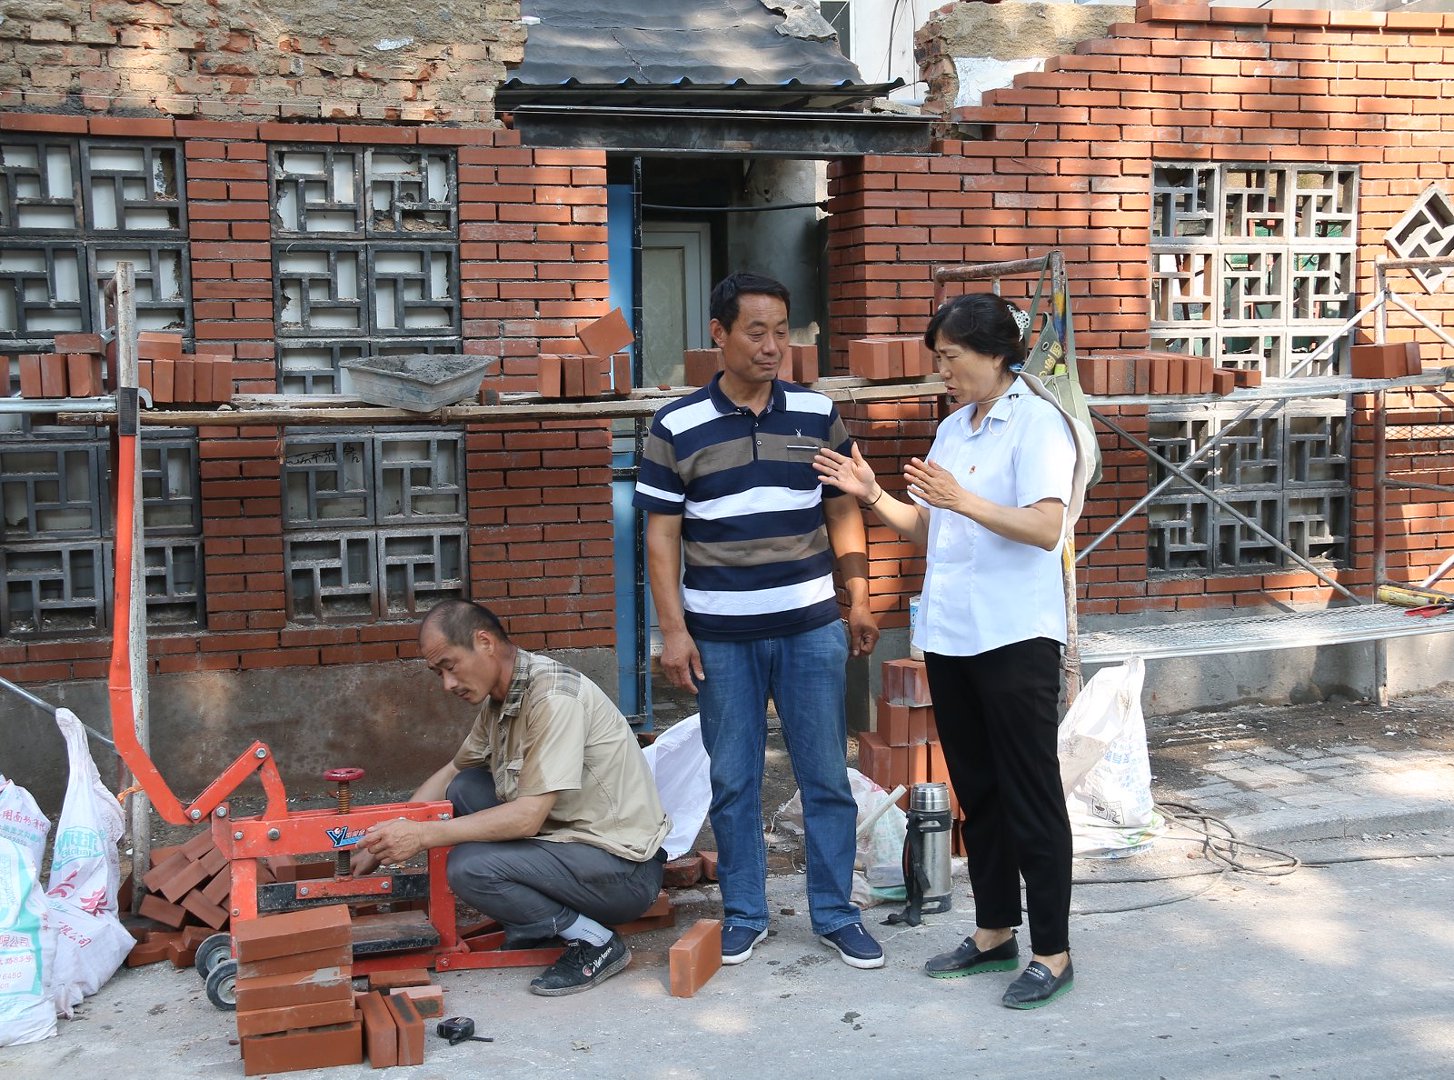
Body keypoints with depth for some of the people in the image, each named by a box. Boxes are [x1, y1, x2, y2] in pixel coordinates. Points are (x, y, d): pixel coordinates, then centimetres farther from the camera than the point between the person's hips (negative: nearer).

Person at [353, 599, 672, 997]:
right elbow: (451, 772, 21)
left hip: (626, 872, -10)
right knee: (464, 788, 7)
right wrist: (380, 845, 13)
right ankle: (537, 922, 9)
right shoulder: (499, 700, 7)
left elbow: (528, 816, -24)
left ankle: (594, 941, -6)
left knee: (469, 867, -24)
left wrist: (424, 835, -22)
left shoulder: (554, 697, -21)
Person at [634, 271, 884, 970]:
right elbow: (662, 534, -1)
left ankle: (835, 914, 20)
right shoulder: (677, 428, -2)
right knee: (733, 782, 8)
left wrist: (859, 599, 4)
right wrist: (673, 630, -7)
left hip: (811, 627, 1)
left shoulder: (817, 415, 3)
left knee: (827, 778, 6)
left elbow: (843, 512, 10)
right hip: (721, 636, -1)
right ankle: (743, 914, 23)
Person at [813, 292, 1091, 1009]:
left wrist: (964, 501, -30)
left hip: (1015, 637, -8)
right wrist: (871, 496, 2)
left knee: (1029, 795, -1)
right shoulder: (953, 429, 15)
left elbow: (1046, 527, -20)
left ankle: (1053, 952, 8)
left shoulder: (1037, 424, -9)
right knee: (976, 790, 14)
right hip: (950, 636, 8)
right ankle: (995, 933, 26)